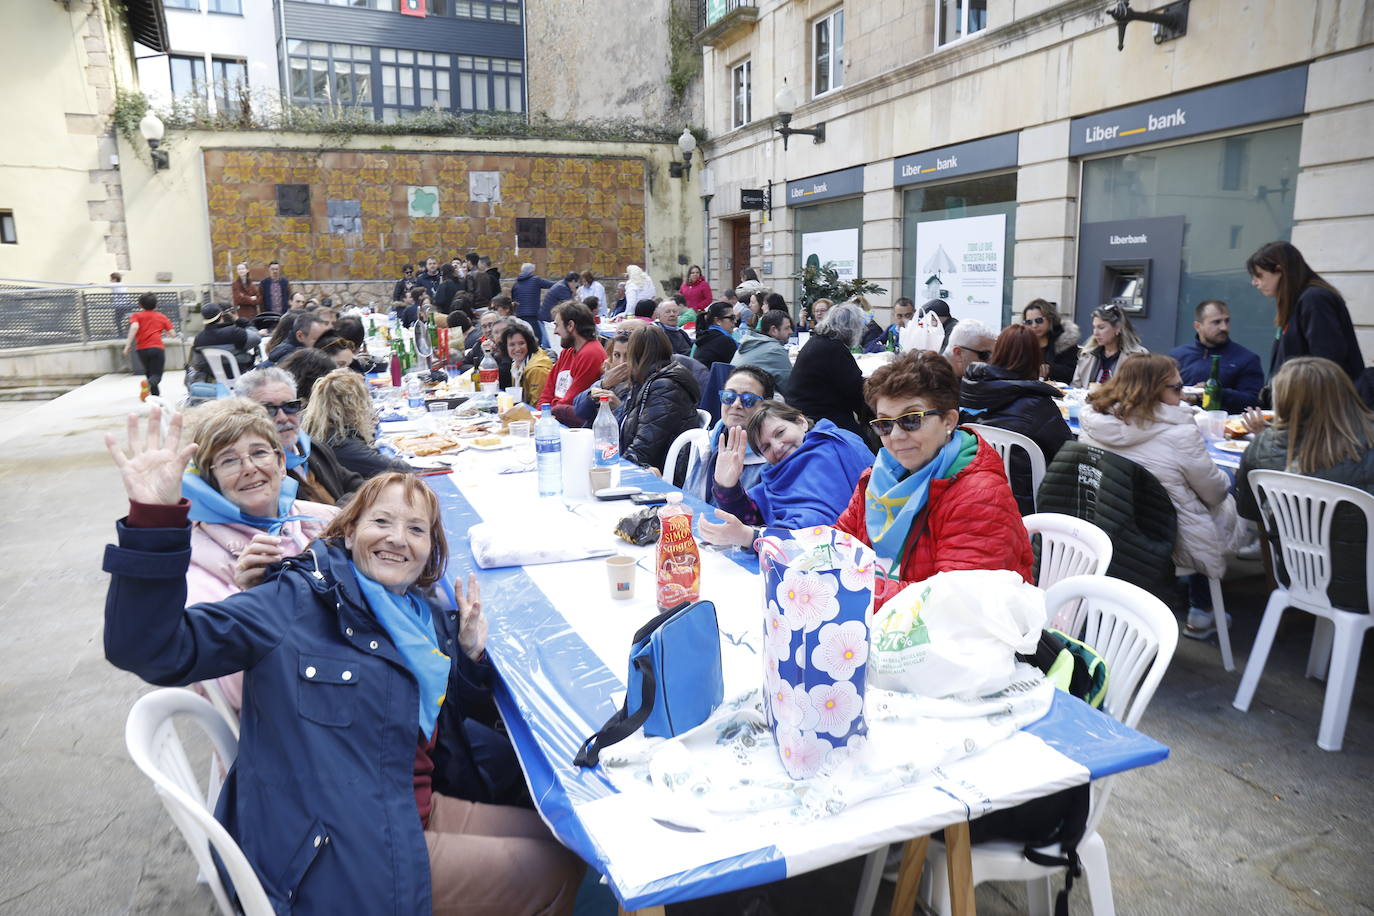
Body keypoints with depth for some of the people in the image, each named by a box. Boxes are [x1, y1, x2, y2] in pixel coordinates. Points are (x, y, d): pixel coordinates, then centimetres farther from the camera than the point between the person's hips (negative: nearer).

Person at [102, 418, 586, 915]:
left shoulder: (434, 617, 8)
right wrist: (154, 519, -36)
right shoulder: (295, 601, -12)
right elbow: (155, 650, -23)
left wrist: (471, 655, -2)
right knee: (557, 871, -2)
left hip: (418, 814, 7)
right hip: (339, 859, -7)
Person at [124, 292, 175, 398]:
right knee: (156, 376, -7)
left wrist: (128, 345, -12)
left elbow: (134, 327, -11)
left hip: (142, 349, 2)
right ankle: (148, 384, -40)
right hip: (157, 348, -1)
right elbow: (172, 334, 7)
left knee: (149, 373, 22)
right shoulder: (162, 317, 14)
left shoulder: (136, 316, 11)